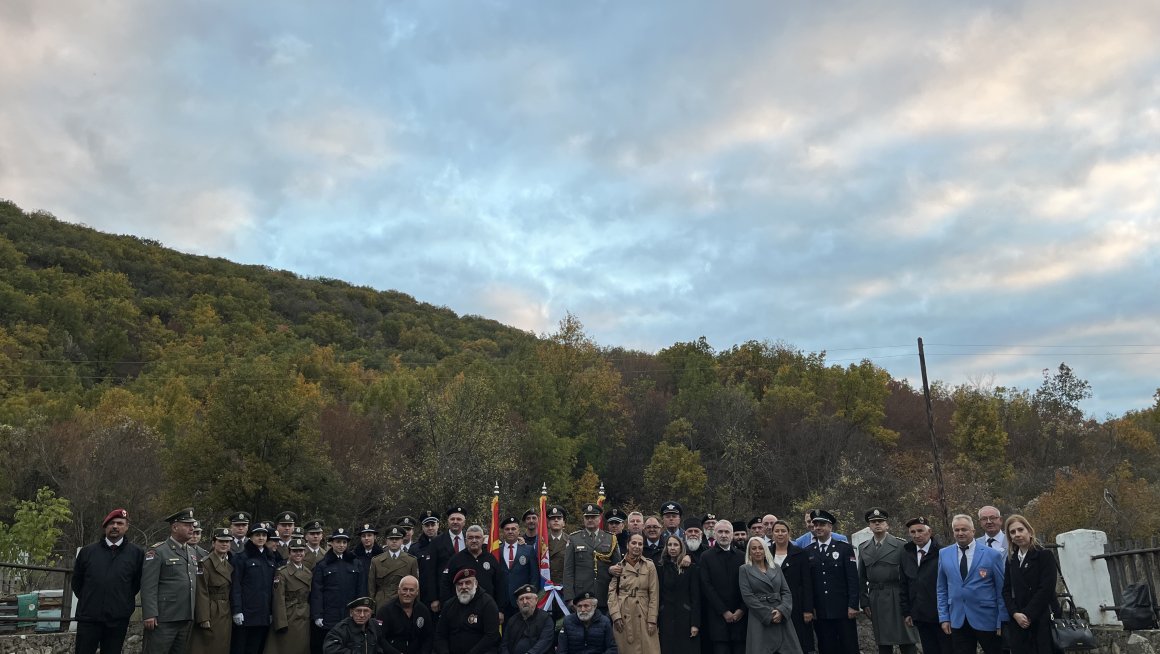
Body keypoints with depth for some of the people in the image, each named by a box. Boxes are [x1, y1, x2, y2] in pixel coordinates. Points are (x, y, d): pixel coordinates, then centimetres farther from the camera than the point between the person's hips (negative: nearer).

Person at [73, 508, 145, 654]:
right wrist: (87, 601, 15)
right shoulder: (87, 551, 5)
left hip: (118, 620, 0)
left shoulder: (136, 553, 1)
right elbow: (77, 581, 15)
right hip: (88, 617, 1)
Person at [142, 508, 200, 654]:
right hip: (163, 619, -7)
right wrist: (150, 615, -18)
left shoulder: (192, 553, 17)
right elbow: (148, 586, -12)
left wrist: (194, 613, 15)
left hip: (187, 618, 7)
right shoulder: (158, 552, -6)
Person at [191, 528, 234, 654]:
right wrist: (204, 619, -18)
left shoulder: (230, 565, 11)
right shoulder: (206, 563, -9)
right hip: (211, 613, -6)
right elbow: (202, 593, -14)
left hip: (226, 615, 6)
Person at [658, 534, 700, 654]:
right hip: (666, 618, 2)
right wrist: (656, 622, 1)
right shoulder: (661, 568, 7)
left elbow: (696, 596, -2)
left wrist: (695, 623, -9)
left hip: (685, 618, -2)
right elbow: (658, 595, 6)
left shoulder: (691, 568, 1)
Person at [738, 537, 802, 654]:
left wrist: (781, 610, -10)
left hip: (782, 617, 3)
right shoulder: (744, 570, 2)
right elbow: (748, 597, -6)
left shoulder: (776, 568, 13)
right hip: (760, 620, -3)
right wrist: (769, 614, -12)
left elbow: (787, 592, 8)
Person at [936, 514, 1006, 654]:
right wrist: (944, 617, 4)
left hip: (987, 620, -2)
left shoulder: (992, 555, -4)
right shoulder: (944, 554, 5)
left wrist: (1002, 621, -3)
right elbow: (942, 589, 10)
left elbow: (1001, 590, -2)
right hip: (957, 621, 3)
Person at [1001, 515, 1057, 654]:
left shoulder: (1045, 555, -2)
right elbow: (1006, 590, 9)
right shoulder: (1011, 560, 14)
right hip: (1018, 622, 4)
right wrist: (1015, 614, -8)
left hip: (1041, 621, -4)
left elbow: (1046, 589, -10)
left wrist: (1028, 615, -13)